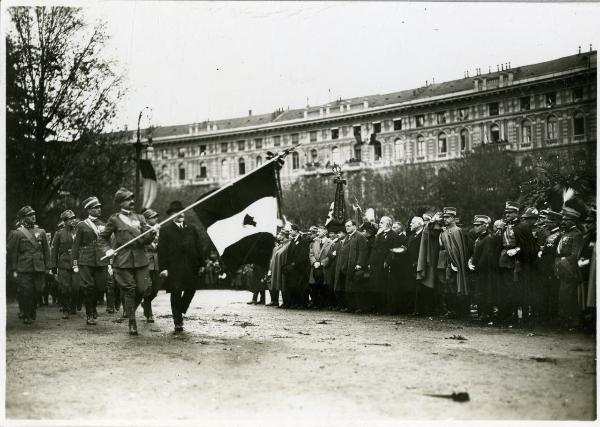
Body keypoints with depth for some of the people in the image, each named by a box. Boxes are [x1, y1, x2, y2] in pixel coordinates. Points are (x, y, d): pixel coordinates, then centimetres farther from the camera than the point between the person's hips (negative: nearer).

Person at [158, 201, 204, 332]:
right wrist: (163, 267, -11)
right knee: (176, 295, 0)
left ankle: (180, 311, 29)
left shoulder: (192, 229, 14)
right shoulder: (165, 230, 2)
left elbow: (199, 248, 12)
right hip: (174, 268, -3)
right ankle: (178, 322, 7)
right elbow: (162, 251, -3)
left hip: (191, 267, 3)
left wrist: (201, 264, 5)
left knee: (190, 290, 4)